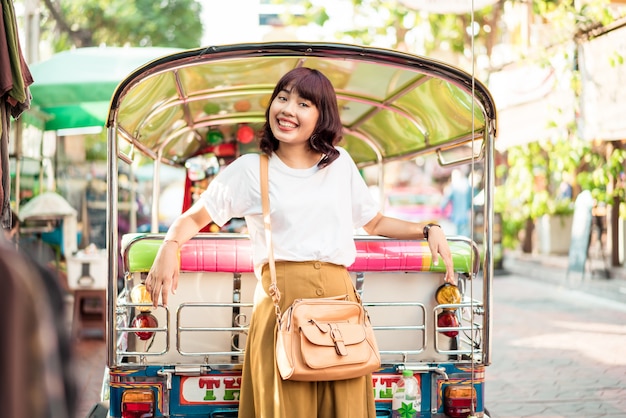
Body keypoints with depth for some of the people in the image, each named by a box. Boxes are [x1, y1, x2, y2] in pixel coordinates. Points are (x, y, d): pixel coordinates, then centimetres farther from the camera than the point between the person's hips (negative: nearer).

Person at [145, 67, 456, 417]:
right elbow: (192, 219, 11)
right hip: (283, 300, -2)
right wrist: (170, 246, -10)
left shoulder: (341, 163, 17)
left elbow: (375, 222, 28)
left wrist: (429, 230, 15)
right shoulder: (250, 170, 8)